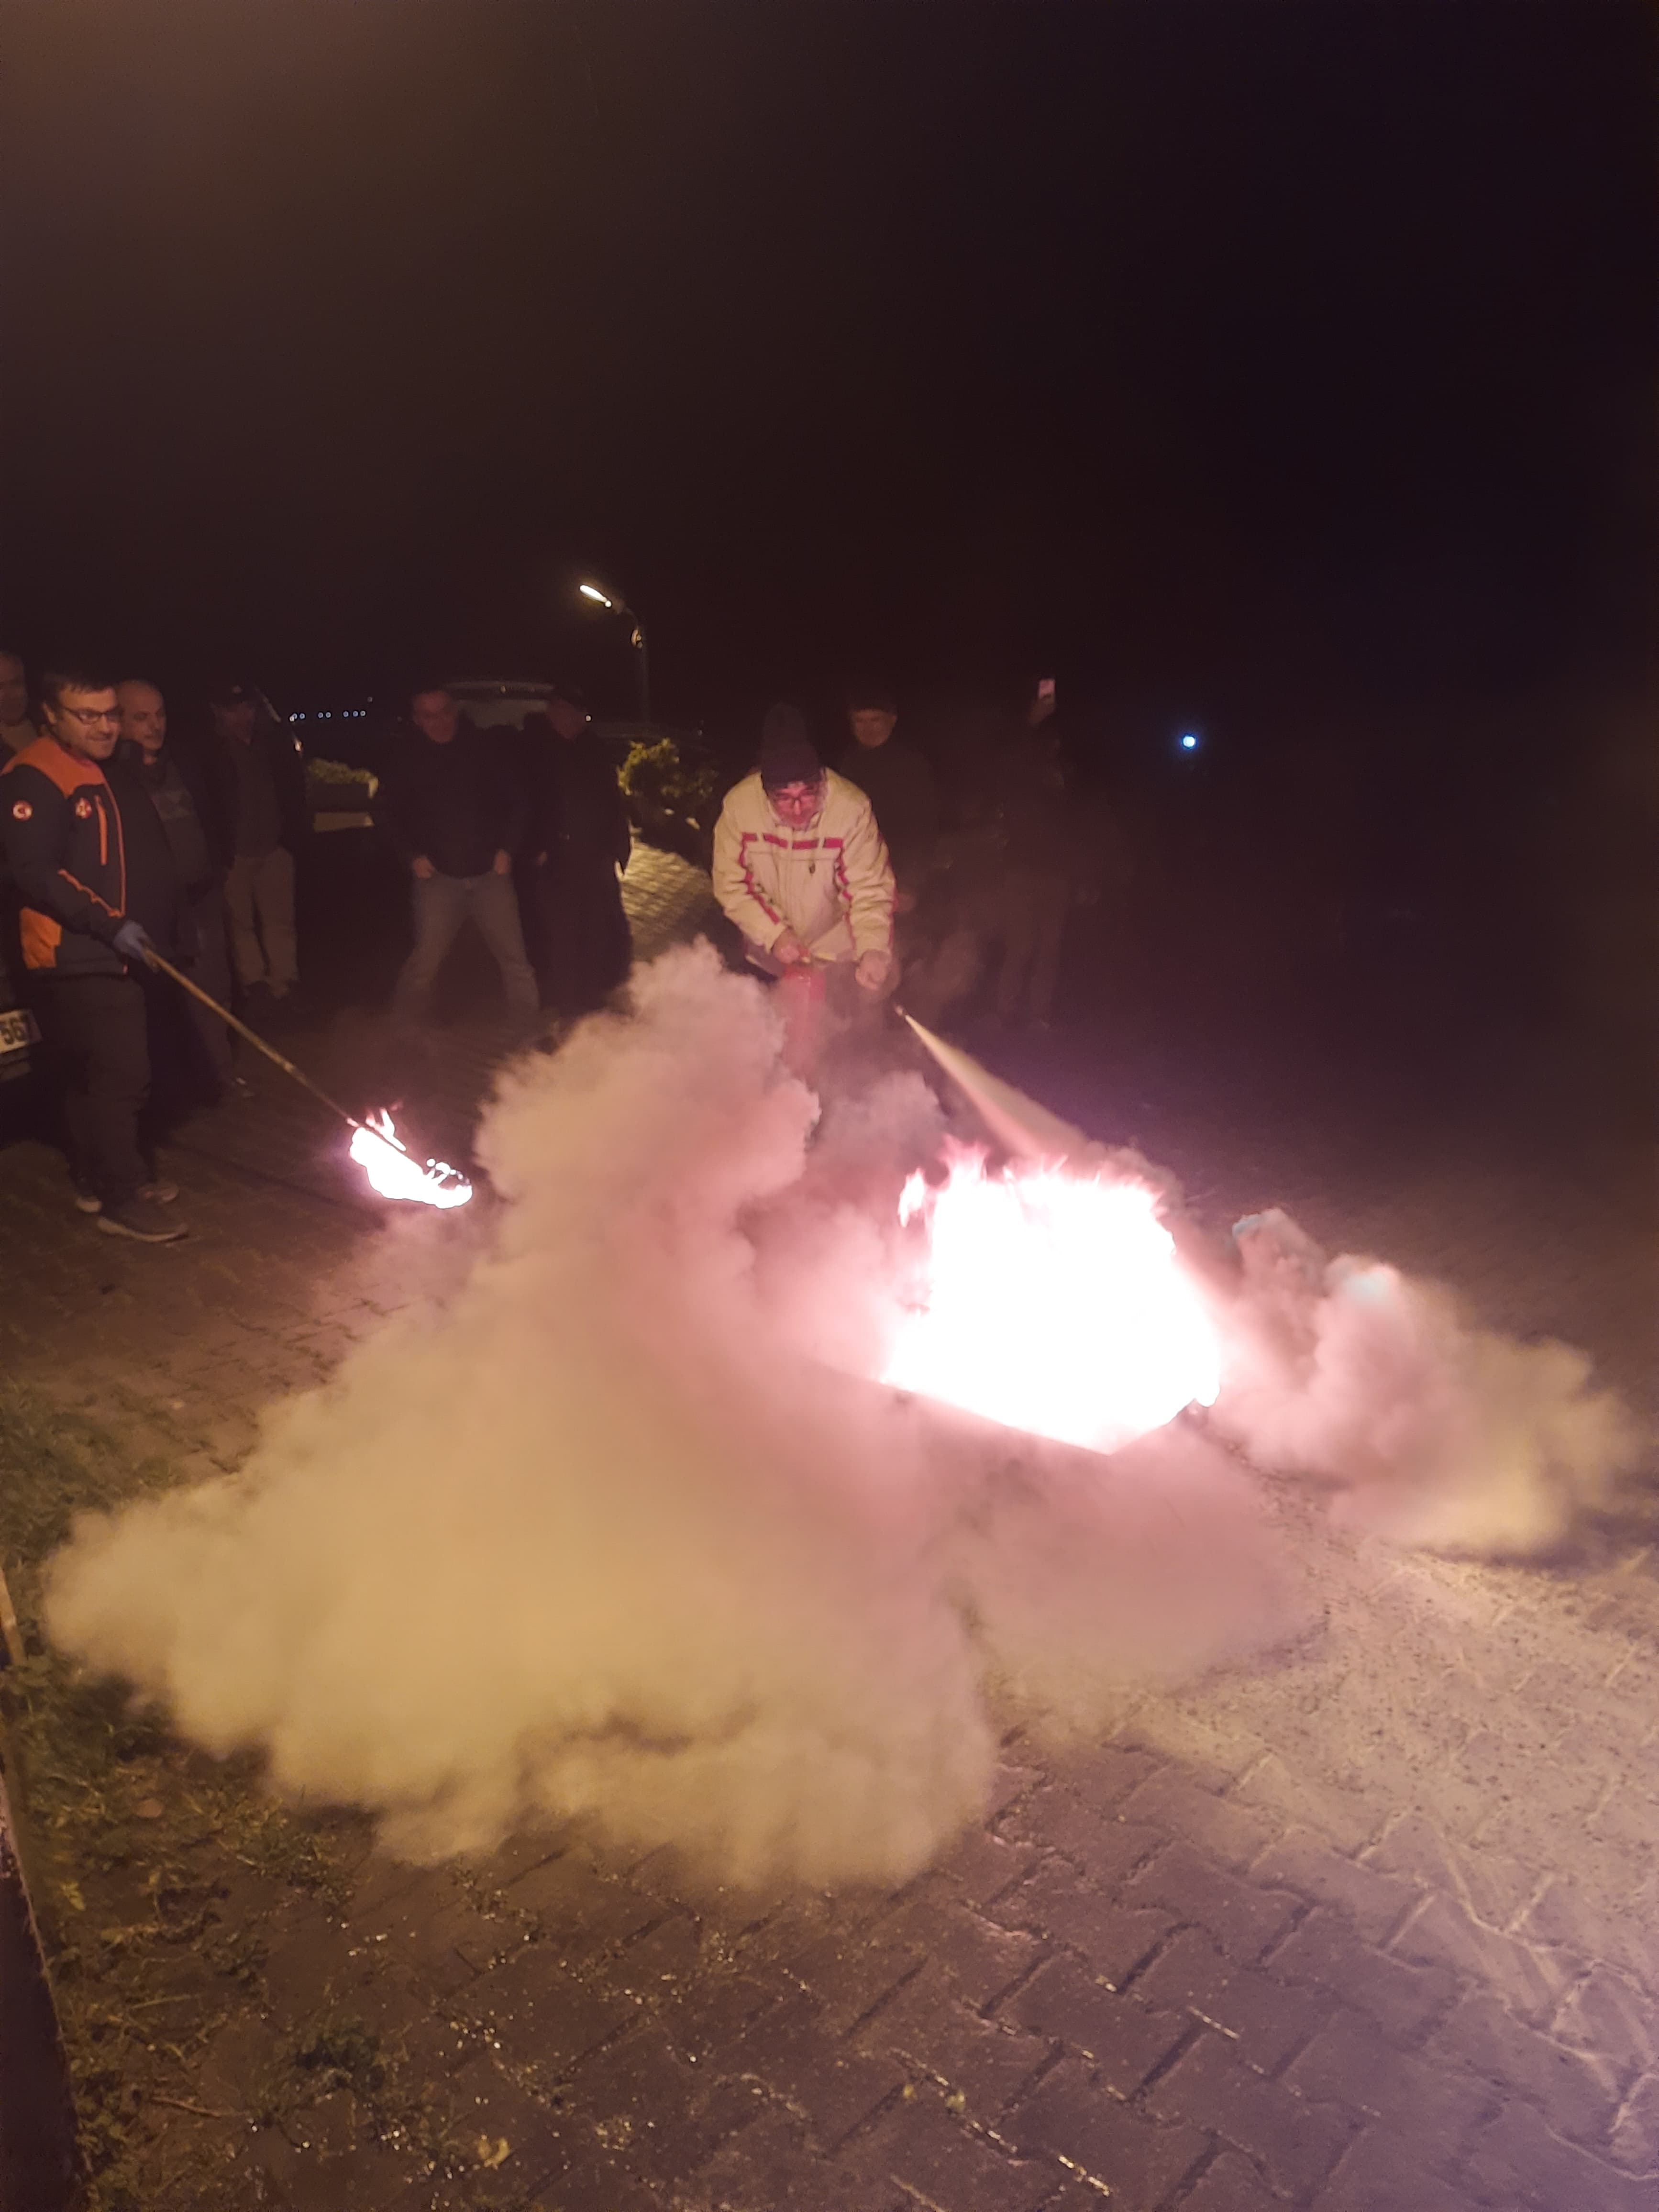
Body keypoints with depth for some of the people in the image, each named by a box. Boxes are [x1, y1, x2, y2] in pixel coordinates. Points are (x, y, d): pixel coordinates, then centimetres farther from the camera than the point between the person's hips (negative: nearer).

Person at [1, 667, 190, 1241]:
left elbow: (145, 860, 23)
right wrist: (108, 923, -27)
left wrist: (169, 921, 17)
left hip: (113, 953, 9)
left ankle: (96, 1178, 26)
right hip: (75, 957, -9)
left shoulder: (109, 772, 16)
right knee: (122, 1074, -10)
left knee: (92, 1073, 16)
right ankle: (122, 1197, -3)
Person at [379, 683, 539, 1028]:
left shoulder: (486, 748, -1)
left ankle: (532, 1024, 20)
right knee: (425, 961, 1)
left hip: (489, 873, 1)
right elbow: (390, 812, 10)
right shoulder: (406, 759, 0)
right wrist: (413, 856, 0)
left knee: (515, 957, 6)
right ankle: (403, 1031, 16)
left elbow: (516, 800, 7)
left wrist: (507, 848, -1)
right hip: (439, 876, 0)